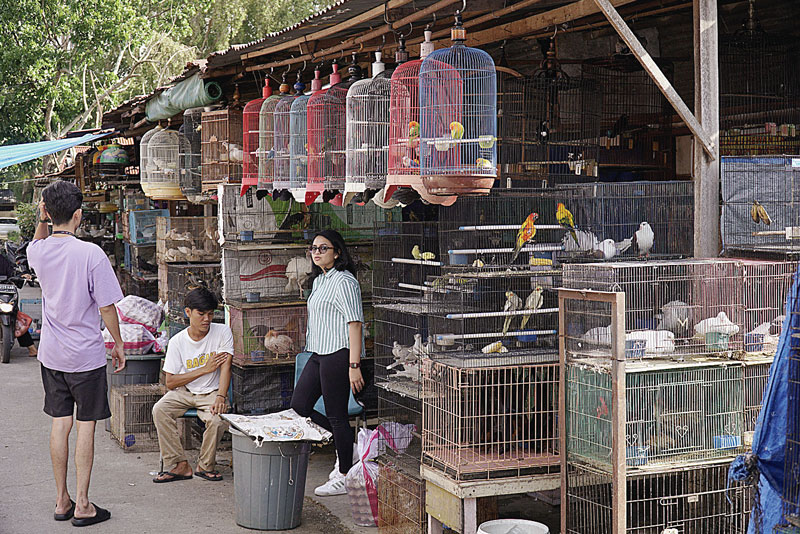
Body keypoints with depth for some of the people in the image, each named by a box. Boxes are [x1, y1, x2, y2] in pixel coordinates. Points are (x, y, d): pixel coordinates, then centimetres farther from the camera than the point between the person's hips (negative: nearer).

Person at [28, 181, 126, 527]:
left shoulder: (39, 252, -2)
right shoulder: (91, 254, -17)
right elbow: (106, 306, -13)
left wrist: (41, 218, 8)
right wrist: (118, 344, -1)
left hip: (51, 354, 5)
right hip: (86, 355, -5)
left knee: (60, 423, 12)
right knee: (86, 425, 3)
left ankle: (62, 501, 20)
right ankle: (82, 505, 8)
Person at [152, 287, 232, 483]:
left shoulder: (223, 332, -7)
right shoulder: (177, 341, -6)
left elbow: (225, 366, -16)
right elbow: (170, 382, -6)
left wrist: (220, 397, -31)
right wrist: (205, 369, -14)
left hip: (212, 393, -2)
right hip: (184, 393, 2)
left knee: (218, 419, -31)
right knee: (159, 410, -25)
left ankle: (206, 465, -5)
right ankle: (181, 465, -17)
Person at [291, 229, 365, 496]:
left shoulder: (344, 281, -13)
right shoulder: (319, 280, 16)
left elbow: (355, 324, -17)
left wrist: (354, 366, -22)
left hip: (338, 354, -10)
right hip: (318, 354, 10)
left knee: (336, 415, -3)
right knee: (299, 406, 7)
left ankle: (344, 477, 9)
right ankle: (343, 446, 20)